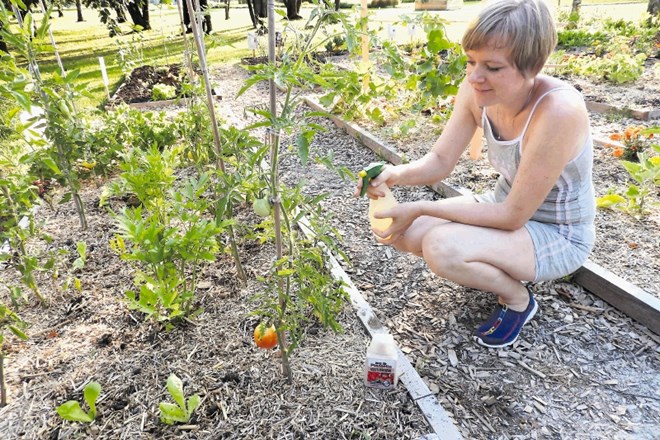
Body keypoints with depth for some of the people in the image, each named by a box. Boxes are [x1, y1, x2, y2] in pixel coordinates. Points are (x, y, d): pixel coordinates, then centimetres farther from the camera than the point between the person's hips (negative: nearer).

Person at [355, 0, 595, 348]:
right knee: (401, 231, -8)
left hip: (559, 236, -6)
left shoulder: (558, 110, -33)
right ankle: (500, 268, 13)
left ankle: (518, 298, 0)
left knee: (441, 247, -32)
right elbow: (440, 161, -7)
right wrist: (396, 174, -28)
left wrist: (421, 208, -29)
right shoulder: (477, 89, -14)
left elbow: (513, 215, -28)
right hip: (506, 206, 7)